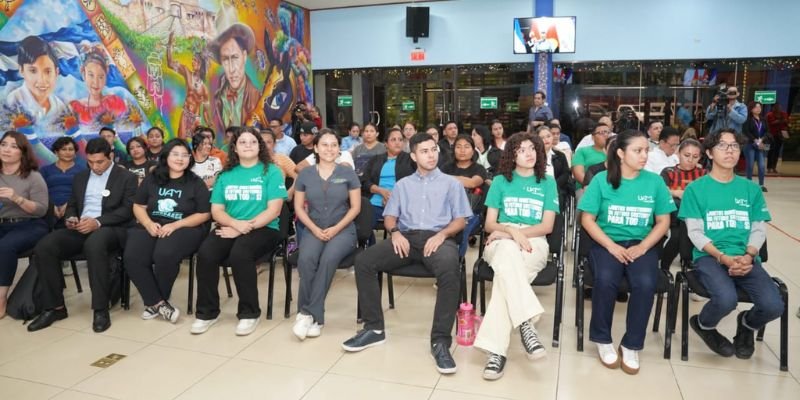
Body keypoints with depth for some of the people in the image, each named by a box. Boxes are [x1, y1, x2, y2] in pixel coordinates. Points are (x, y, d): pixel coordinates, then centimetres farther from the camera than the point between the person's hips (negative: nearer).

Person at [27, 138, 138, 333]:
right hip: (80, 229, 6)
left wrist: (98, 222, -19)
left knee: (94, 245, -40)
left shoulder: (127, 177, 3)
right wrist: (70, 218, -2)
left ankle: (101, 309, -31)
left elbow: (128, 210, -7)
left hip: (109, 228, -6)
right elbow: (71, 205, 23)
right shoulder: (80, 178, 22)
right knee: (43, 247, -21)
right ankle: (54, 307, -9)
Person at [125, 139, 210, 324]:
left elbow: (204, 215, -1)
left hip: (184, 228, -3)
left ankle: (155, 302, -8)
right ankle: (159, 303, -14)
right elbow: (138, 206, 13)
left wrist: (175, 225, -12)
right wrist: (148, 224, -8)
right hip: (152, 227, 4)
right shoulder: (151, 180, 13)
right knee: (132, 258, -26)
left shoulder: (196, 183, 4)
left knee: (164, 255, -34)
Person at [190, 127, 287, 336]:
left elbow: (274, 210, -8)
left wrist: (245, 228, -16)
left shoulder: (271, 171, 1)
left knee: (239, 254, -33)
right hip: (230, 227, 4)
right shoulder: (226, 174, 13)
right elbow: (216, 211, 7)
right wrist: (236, 223, -14)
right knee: (205, 253, -25)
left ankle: (249, 313, -14)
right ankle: (207, 312, -6)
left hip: (263, 229, -3)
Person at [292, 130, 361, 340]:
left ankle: (308, 313, -25)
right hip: (314, 230, 2)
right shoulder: (305, 175, 8)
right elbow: (299, 207, 7)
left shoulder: (348, 173, 3)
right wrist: (314, 229, -9)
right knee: (306, 259, -31)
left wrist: (336, 229, -11)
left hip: (343, 229, -1)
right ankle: (315, 317, -20)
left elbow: (355, 207, 1)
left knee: (328, 258, -33)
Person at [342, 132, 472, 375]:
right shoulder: (403, 184, 25)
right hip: (406, 237, 3)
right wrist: (395, 232, -6)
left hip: (437, 237, -3)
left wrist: (442, 234, -12)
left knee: (449, 270, -38)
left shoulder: (451, 183, 17)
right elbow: (389, 216, 18)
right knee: (363, 261, -22)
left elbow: (460, 220, 9)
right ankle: (374, 328, -11)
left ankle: (440, 341, -30)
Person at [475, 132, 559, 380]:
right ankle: (526, 325, -46)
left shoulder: (548, 183, 14)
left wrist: (513, 232, -9)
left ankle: (496, 349, -40)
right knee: (508, 252, -40)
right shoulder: (501, 181, 14)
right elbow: (490, 224, 7)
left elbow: (547, 226, 4)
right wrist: (513, 231, -14)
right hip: (501, 241, 0)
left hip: (534, 243, 0)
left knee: (507, 272, -36)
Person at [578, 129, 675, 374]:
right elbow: (587, 219, -2)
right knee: (605, 279, -32)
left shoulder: (655, 181, 4)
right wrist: (612, 246, -14)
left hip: (642, 244, 2)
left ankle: (632, 345, -9)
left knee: (645, 283, -29)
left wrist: (642, 247, -10)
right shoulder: (602, 180, -2)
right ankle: (602, 339, -7)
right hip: (607, 242, -1)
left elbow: (663, 222, 6)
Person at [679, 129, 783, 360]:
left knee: (774, 305, -21)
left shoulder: (751, 189, 13)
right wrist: (723, 257, -16)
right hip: (709, 256, -3)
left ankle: (747, 325, 17)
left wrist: (748, 256, -11)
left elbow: (759, 230, 9)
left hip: (746, 259, 3)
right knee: (726, 299, -32)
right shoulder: (696, 189, 2)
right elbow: (695, 232, -3)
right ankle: (703, 325, 5)